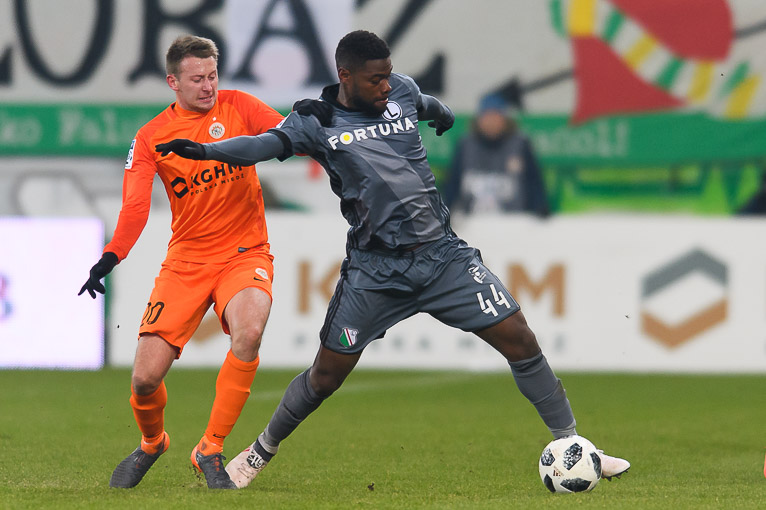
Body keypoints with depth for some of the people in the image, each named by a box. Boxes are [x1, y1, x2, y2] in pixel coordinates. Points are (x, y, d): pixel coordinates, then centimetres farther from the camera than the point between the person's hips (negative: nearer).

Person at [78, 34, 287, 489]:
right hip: (186, 261, 1)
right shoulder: (151, 137, 0)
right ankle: (152, 443, 31)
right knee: (146, 378, -7)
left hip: (245, 254, -1)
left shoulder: (236, 106, 0)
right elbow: (136, 206, -9)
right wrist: (111, 257, -26)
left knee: (248, 332, -33)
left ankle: (210, 452, -16)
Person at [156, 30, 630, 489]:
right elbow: (267, 143, -22)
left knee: (520, 339, -4)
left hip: (444, 256, 3)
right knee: (327, 375, 1)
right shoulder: (317, 123, -6)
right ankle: (261, 452, 25)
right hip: (375, 272, -3)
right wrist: (207, 149, -39)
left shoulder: (402, 92, 5)